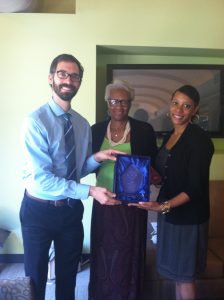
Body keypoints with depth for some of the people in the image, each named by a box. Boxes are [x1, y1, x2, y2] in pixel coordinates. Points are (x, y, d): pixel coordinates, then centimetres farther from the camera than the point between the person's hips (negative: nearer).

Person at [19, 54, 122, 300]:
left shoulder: (83, 124, 1)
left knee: (68, 275, 22)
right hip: (39, 210, -5)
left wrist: (96, 158, -14)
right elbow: (41, 177, -23)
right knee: (35, 278, 16)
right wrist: (89, 191, -25)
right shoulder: (35, 121, -18)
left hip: (71, 209, 5)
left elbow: (79, 169, 6)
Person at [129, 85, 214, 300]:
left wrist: (164, 206, -31)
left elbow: (196, 187, -20)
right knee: (176, 272, 19)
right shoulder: (170, 135, 7)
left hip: (187, 216, -7)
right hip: (169, 212, 7)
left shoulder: (200, 139, -16)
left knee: (185, 275, 9)